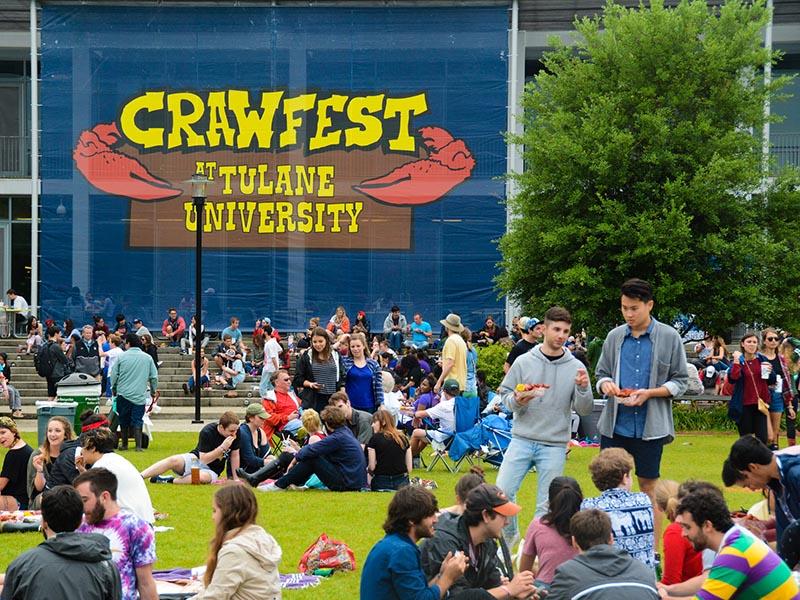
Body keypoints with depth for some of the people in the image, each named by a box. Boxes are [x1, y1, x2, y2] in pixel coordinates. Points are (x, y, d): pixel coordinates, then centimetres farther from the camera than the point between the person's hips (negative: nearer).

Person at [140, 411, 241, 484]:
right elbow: (203, 459, -21)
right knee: (174, 460, -33)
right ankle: (139, 477, -36)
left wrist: (236, 478, -2)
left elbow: (235, 455, 2)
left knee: (203, 477, -38)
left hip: (211, 470, 2)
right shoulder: (207, 432, -19)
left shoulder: (236, 433, -10)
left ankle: (169, 481, -22)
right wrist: (223, 447, -29)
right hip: (196, 460, -2)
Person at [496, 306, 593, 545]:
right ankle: (509, 534, 18)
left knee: (547, 505, 3)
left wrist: (583, 388, -18)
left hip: (554, 446, 0)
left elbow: (584, 410, 1)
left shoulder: (576, 368, 2)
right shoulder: (524, 362, 2)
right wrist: (517, 401, -14)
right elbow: (505, 393, 7)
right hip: (522, 440, 0)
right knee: (502, 492, -6)